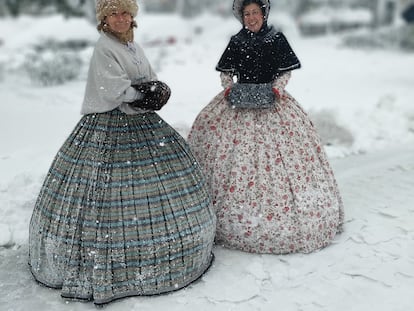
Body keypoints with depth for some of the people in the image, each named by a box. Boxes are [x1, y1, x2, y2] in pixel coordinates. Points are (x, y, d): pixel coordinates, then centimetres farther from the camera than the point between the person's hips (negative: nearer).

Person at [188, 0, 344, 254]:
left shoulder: (276, 39, 3)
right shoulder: (236, 42, 9)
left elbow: (286, 71, 3)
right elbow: (226, 72, 12)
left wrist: (276, 89, -13)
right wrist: (229, 88, -7)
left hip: (270, 103, -2)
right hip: (239, 103, 2)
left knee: (275, 153, -7)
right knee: (232, 155, -2)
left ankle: (278, 213, 7)